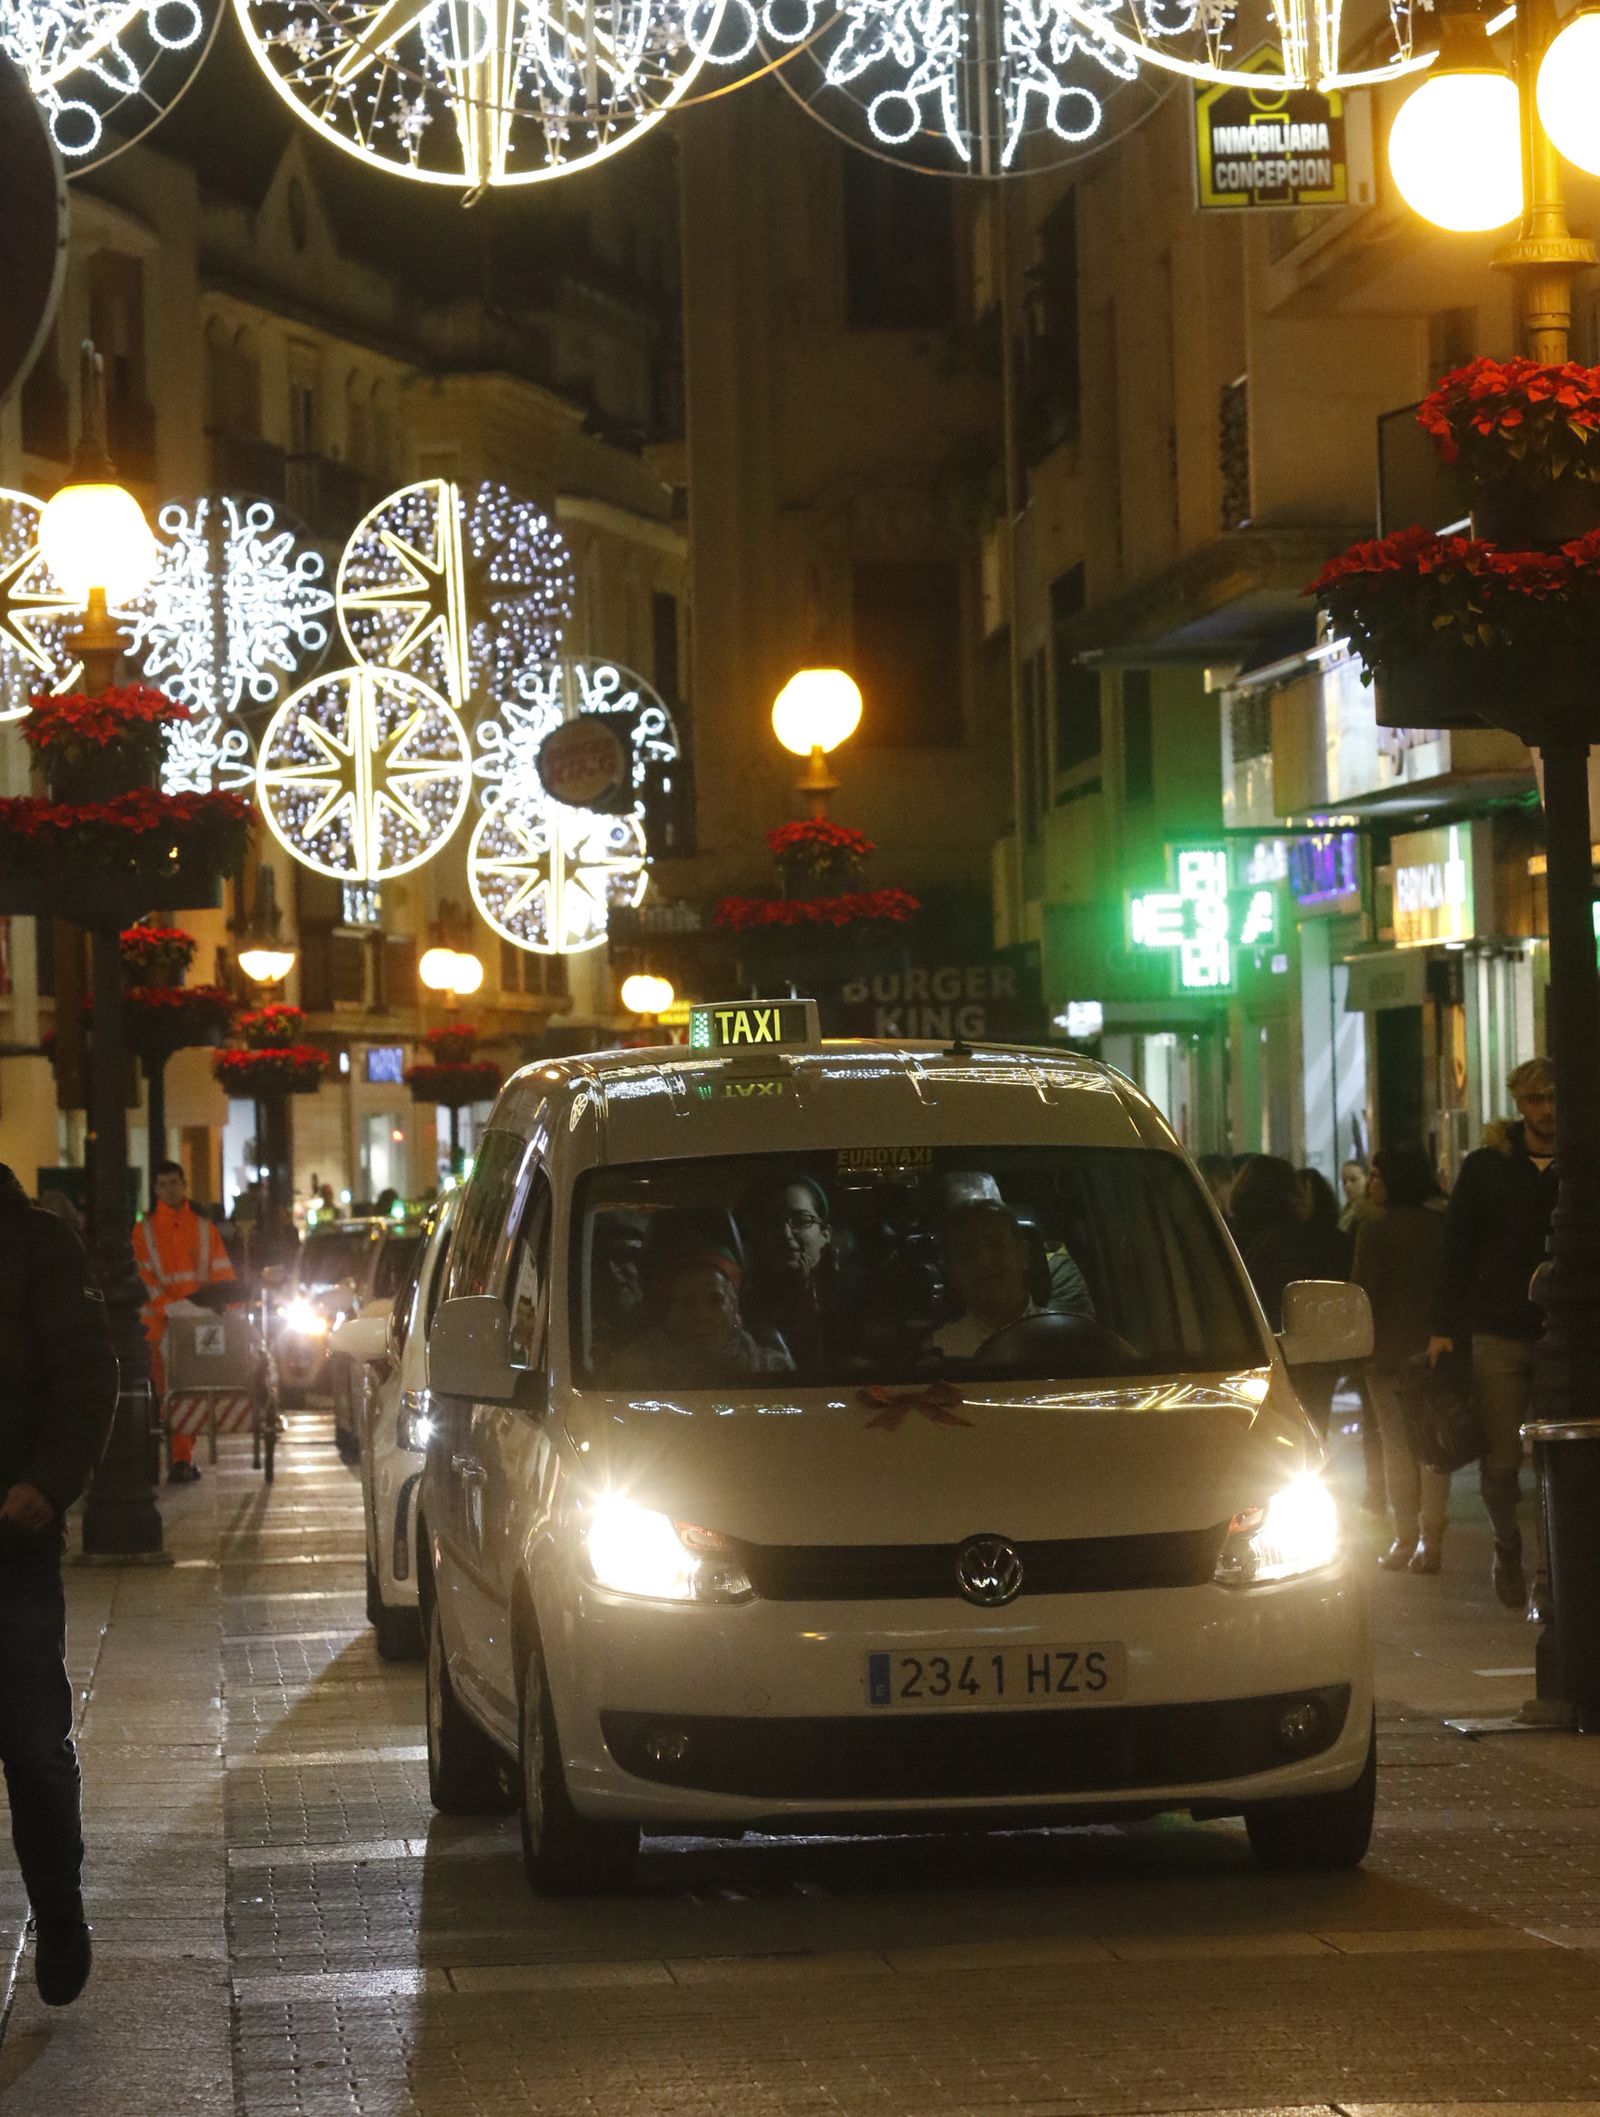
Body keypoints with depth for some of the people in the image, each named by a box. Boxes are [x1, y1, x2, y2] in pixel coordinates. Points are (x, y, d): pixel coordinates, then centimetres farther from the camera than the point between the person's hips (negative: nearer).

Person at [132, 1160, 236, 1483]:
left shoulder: (203, 1228, 12)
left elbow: (222, 1274, 9)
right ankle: (181, 1458, -5)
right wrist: (168, 1307, -16)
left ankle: (186, 1456, 4)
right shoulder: (145, 1230, 7)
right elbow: (144, 1277, -2)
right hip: (162, 1322, -2)